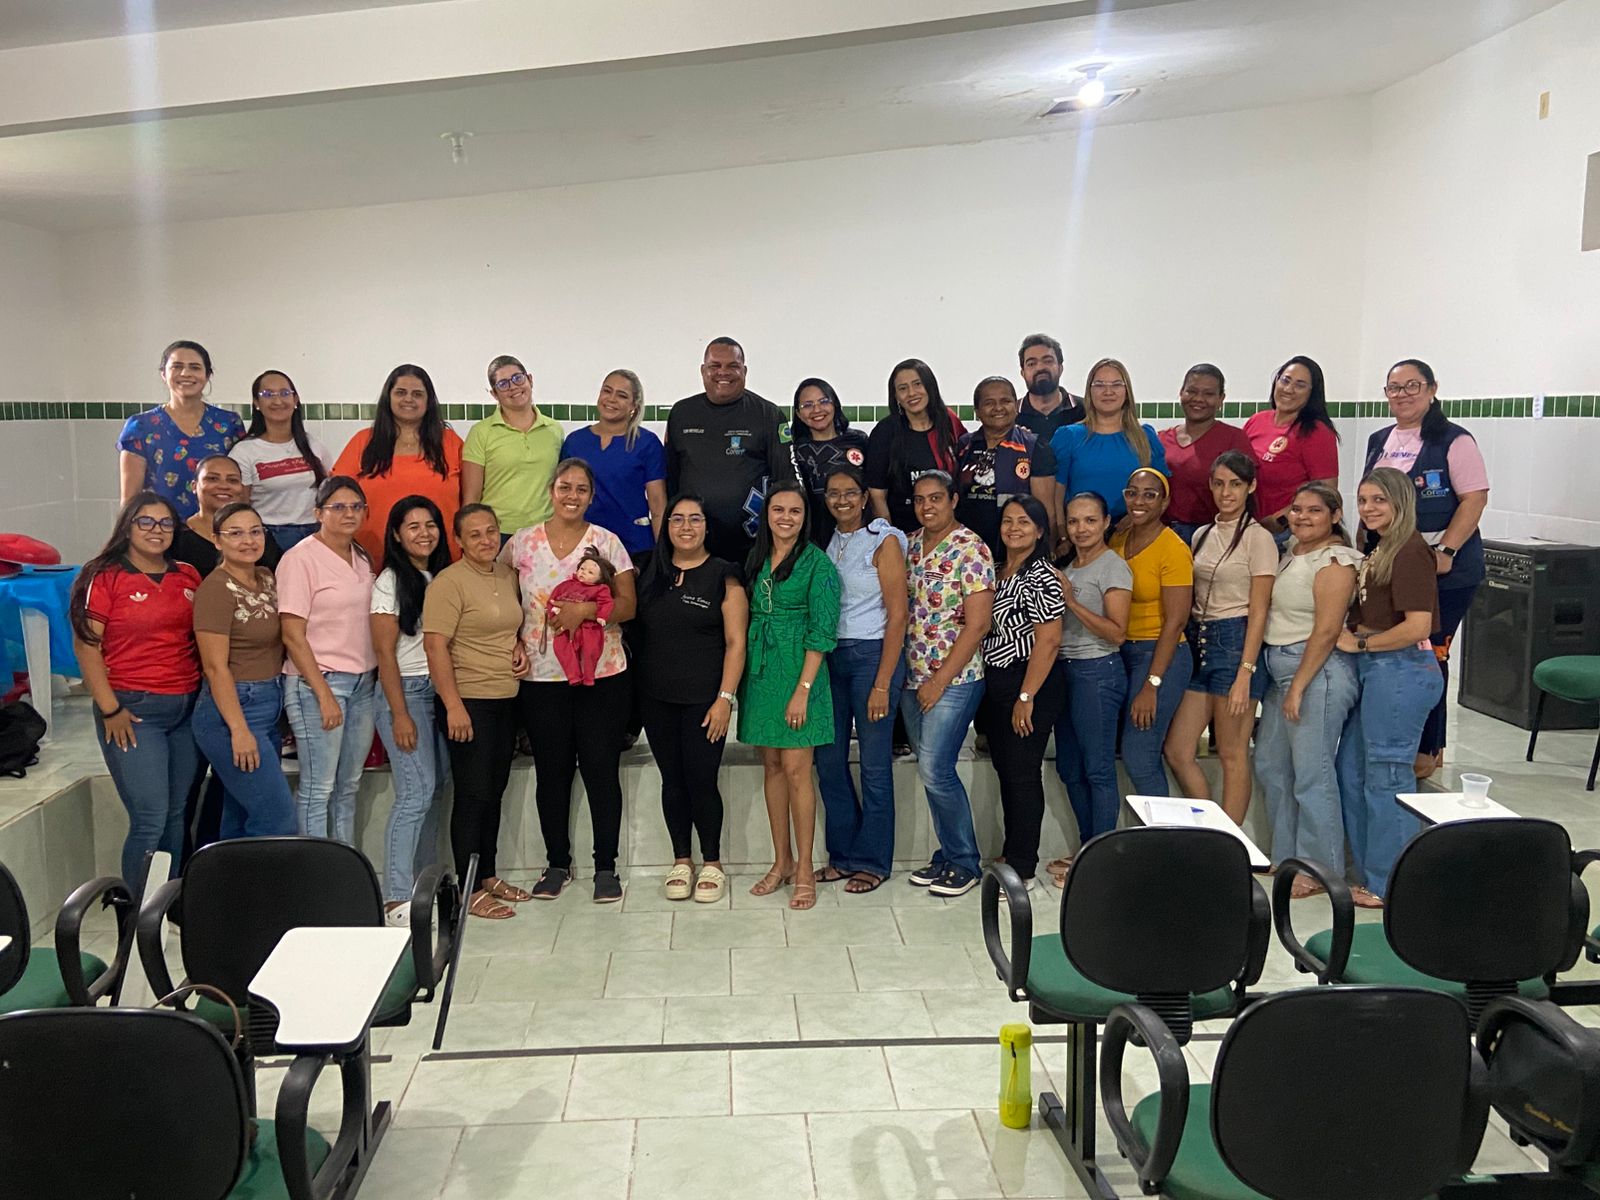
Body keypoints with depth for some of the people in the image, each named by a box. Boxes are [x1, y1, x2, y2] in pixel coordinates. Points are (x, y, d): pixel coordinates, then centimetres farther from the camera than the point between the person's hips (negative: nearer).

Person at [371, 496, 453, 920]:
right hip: (406, 692, -6)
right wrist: (400, 714, -14)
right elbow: (384, 652, -10)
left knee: (435, 790, 8)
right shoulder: (390, 581, -6)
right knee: (416, 793, -12)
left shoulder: (441, 577, 12)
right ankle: (396, 897, -7)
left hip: (440, 691, 7)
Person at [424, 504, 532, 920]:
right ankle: (470, 890, 7)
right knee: (472, 795, -2)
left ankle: (489, 876, 26)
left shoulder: (508, 575, 10)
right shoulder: (449, 582, -13)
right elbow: (435, 645, -18)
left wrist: (520, 647, 4)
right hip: (468, 702, -7)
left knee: (495, 792, 14)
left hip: (506, 699, 7)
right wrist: (453, 706, -21)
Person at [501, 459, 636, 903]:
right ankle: (557, 863, 22)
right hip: (541, 677, 1)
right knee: (552, 770, 8)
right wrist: (516, 643, -5)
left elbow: (627, 605, -2)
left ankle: (606, 866, 13)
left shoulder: (606, 542, 2)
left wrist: (587, 609, -18)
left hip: (603, 676, -1)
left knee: (601, 768, 1)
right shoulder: (522, 543, 5)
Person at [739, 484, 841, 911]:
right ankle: (782, 861, 21)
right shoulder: (756, 559, 11)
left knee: (796, 770, -5)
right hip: (760, 671, 6)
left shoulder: (816, 563, -6)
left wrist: (803, 689, -16)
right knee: (771, 766, 10)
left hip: (797, 672, -6)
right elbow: (749, 619, 14)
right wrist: (743, 675, 6)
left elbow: (822, 632, -10)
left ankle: (804, 868, 6)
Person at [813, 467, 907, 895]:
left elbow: (897, 615, -9)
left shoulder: (884, 541, -6)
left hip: (873, 654, -6)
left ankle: (873, 862, 14)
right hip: (829, 655, 6)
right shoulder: (827, 542, 11)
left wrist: (882, 684, -13)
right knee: (828, 759, 8)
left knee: (874, 764, 1)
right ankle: (842, 855, 22)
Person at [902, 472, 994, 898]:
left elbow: (977, 624, -15)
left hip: (954, 679, -7)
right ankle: (947, 855, 23)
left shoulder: (970, 549, -11)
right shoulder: (909, 546, 9)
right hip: (913, 678, 7)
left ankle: (964, 863, 6)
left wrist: (939, 681, -15)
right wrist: (903, 673, 6)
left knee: (935, 770, -9)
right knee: (931, 771, 11)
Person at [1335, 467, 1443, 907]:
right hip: (1375, 671, 10)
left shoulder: (1411, 552, -14)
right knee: (1351, 770, 14)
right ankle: (1370, 871, 26)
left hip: (1401, 669, -10)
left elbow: (1417, 627, -21)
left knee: (1387, 776, -1)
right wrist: (1356, 640, 3)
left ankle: (1388, 886, 10)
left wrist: (1360, 643, -11)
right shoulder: (1378, 550, 14)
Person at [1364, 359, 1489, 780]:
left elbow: (1475, 498, -11)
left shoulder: (1453, 440, -5)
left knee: (1429, 656, -3)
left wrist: (1446, 551, -19)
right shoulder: (1378, 441, 14)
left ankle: (1427, 751, 7)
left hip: (1443, 569, -6)